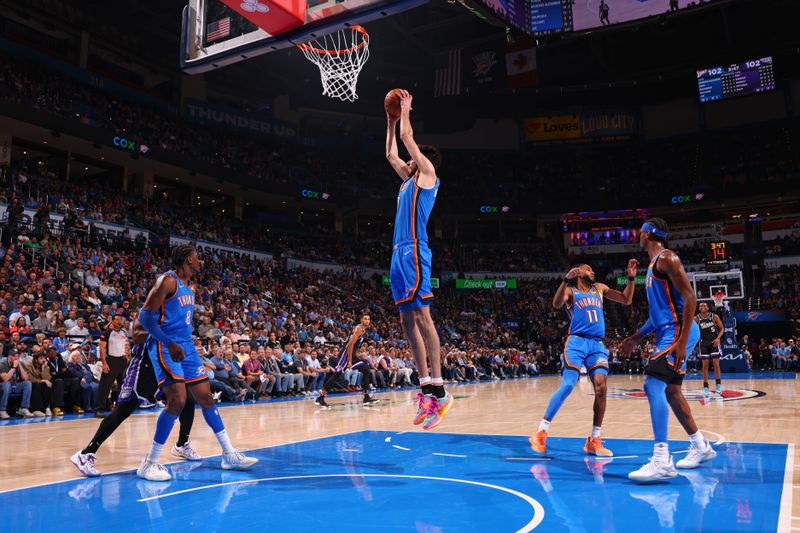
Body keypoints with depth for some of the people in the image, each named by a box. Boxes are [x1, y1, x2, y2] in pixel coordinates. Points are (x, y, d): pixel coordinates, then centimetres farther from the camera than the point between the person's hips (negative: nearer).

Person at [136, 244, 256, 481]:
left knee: (206, 397, 9)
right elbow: (145, 316, -19)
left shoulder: (189, 285, 14)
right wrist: (170, 344, -27)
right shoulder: (168, 280, -13)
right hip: (165, 347, -9)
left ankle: (229, 455, 16)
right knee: (177, 400, -19)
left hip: (186, 347, 9)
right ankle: (149, 463, -6)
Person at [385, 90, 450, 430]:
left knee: (421, 316, -14)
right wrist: (391, 121, 37)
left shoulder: (427, 174, 4)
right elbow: (391, 154, 37)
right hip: (400, 253, 9)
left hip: (413, 252, -9)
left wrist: (405, 111, 16)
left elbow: (408, 138, 2)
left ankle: (438, 390, -16)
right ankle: (426, 387, 7)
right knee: (407, 320, 5)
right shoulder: (410, 180, 24)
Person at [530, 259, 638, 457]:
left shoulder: (599, 288, 21)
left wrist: (631, 278, 9)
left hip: (597, 345, 5)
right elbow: (556, 304, -17)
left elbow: (626, 300, 22)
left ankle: (594, 441, 0)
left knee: (601, 388, -9)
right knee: (567, 385, -16)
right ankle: (540, 433, -10)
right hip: (577, 342, -5)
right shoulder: (570, 291, 5)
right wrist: (566, 279, -30)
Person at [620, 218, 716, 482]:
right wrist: (636, 338, 25)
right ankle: (701, 446, 31)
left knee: (653, 384, -20)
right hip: (668, 332, 11)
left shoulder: (666, 258, -11)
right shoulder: (654, 264, 20)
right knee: (670, 390, 16)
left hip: (678, 331, -11)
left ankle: (662, 460, -23)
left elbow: (690, 298, -19)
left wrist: (682, 342, -25)